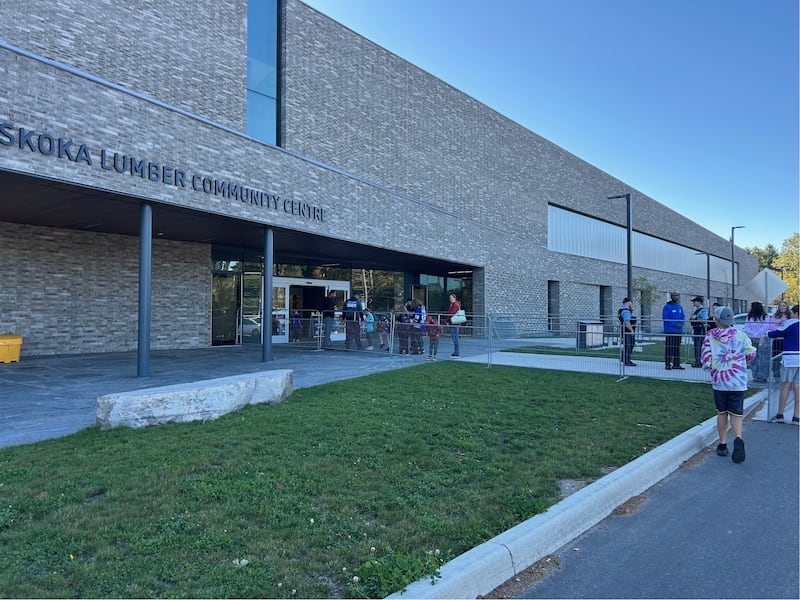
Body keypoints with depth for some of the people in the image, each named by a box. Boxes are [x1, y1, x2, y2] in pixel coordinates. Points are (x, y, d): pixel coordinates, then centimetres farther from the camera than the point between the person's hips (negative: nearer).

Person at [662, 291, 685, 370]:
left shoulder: (680, 307, 15)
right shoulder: (667, 307, -3)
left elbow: (683, 317, 12)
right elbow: (665, 318, -11)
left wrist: (681, 324, -8)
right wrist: (675, 324, -16)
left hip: (678, 331, 6)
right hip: (669, 330, -6)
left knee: (677, 348, 9)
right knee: (669, 347, -6)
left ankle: (676, 364, 15)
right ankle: (668, 364, -4)